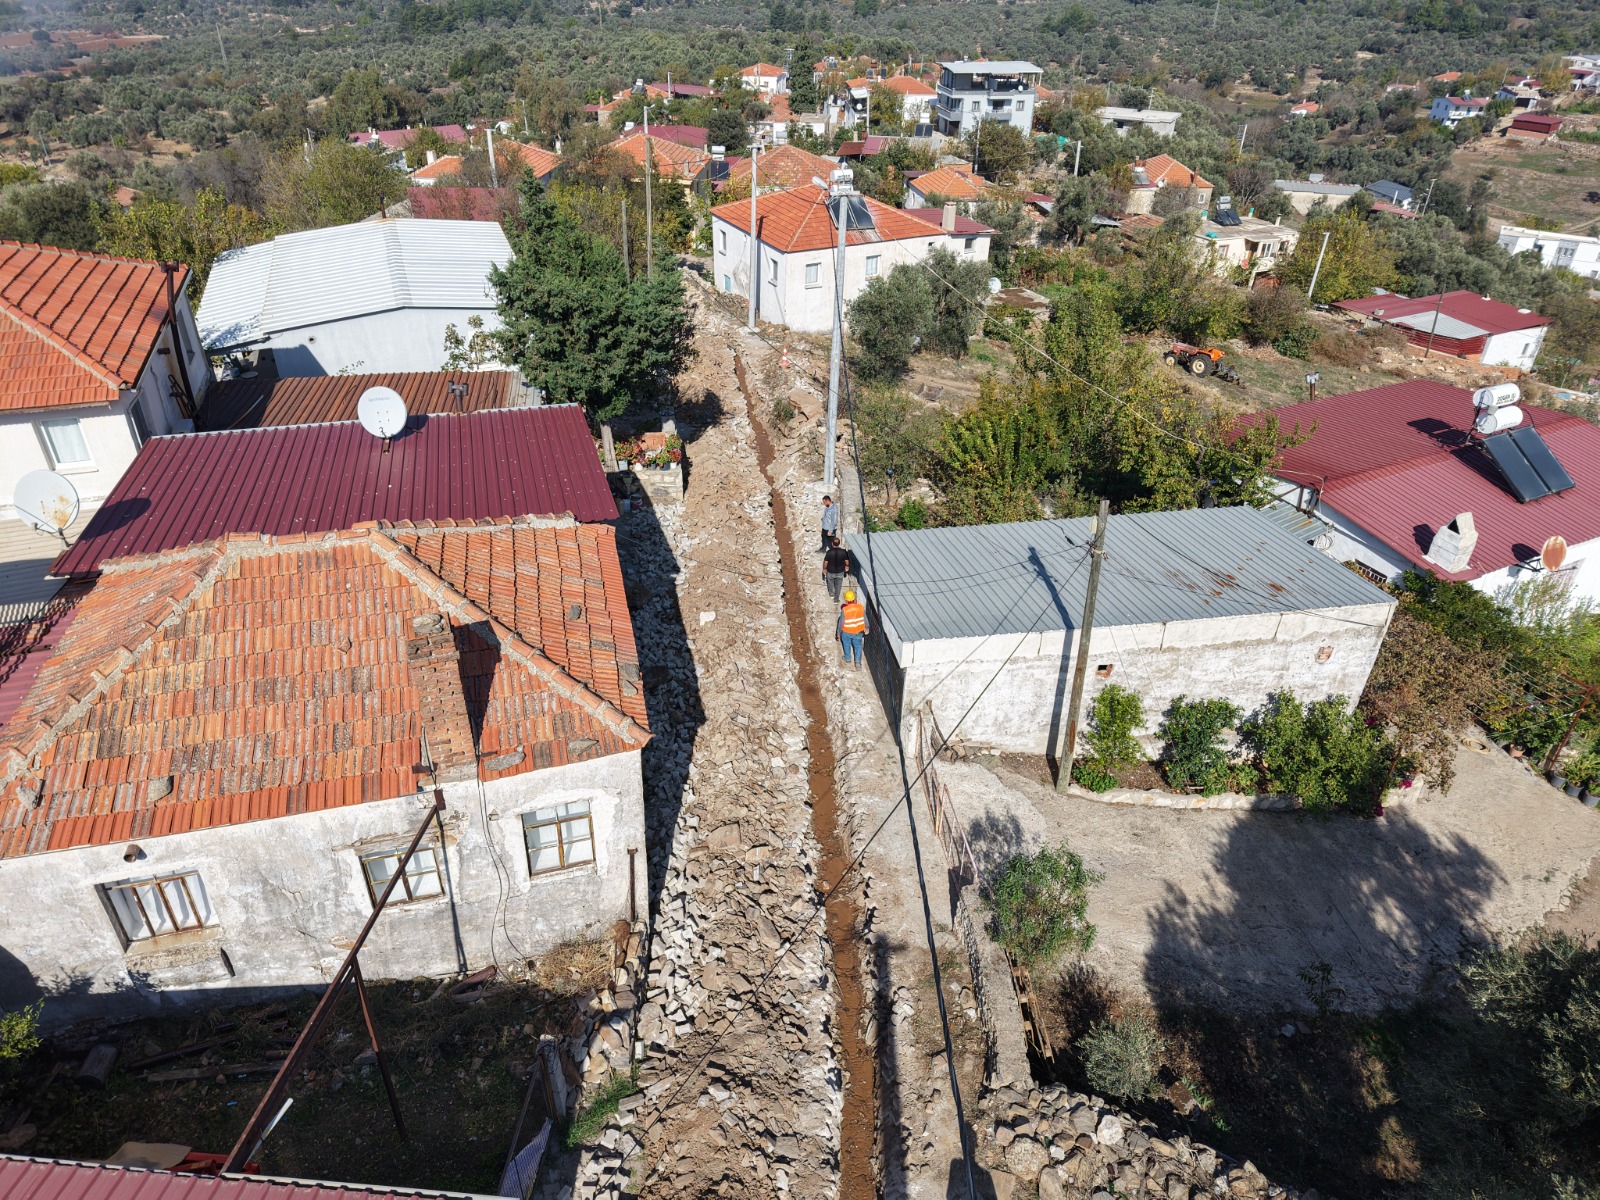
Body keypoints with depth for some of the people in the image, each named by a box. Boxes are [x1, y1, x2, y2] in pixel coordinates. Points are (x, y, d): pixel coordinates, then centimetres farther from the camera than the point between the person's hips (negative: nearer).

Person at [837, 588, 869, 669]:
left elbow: (841, 623, -14)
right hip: (858, 632, 1)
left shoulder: (844, 610, -26)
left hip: (846, 632, -1)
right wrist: (866, 627, 14)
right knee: (857, 646, 19)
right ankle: (858, 661, 12)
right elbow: (865, 619, -4)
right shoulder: (861, 607, -19)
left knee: (847, 645, 25)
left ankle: (848, 658, 43)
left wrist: (839, 632, 2)